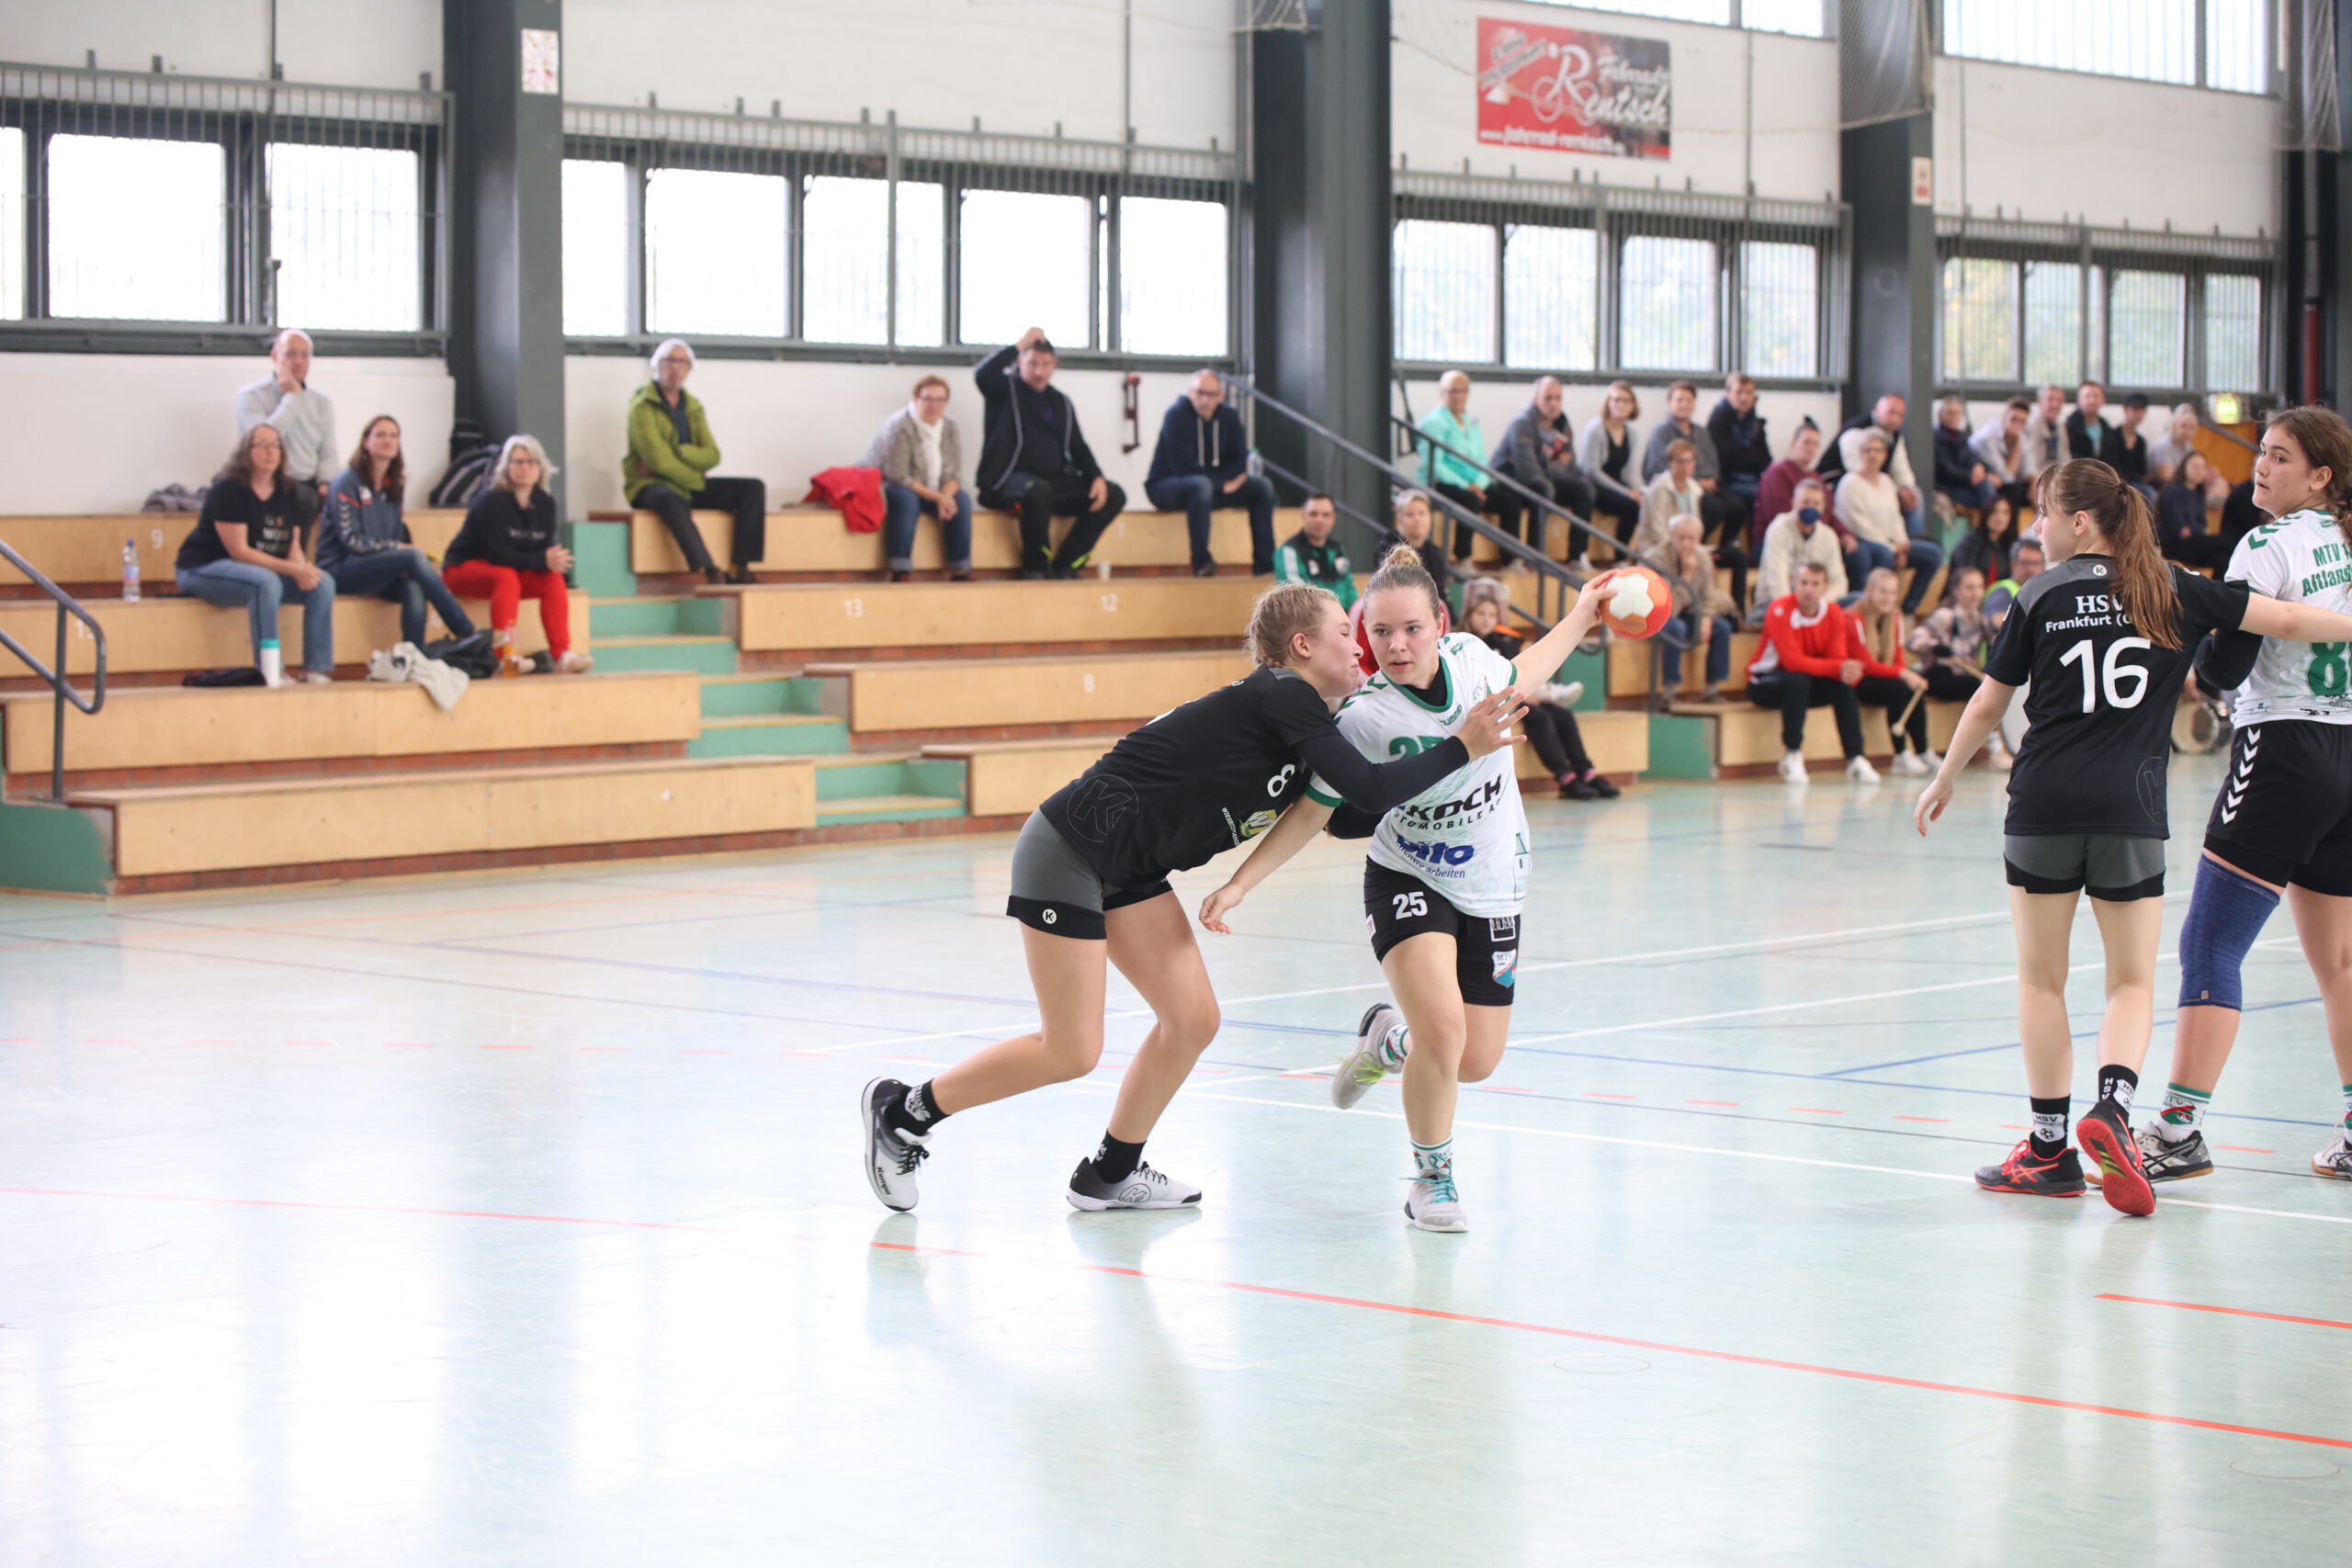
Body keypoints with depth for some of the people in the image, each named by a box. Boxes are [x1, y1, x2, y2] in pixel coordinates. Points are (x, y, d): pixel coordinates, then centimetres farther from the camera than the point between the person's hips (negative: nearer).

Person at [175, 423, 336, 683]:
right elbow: (239, 551, -20)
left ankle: (316, 671, -15)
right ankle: (268, 672, -36)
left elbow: (293, 546, 8)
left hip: (268, 571, 8)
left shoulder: (287, 494, 8)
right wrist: (292, 569, -25)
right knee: (266, 582, -37)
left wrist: (302, 569, -18)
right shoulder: (229, 490, -15)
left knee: (323, 583, -12)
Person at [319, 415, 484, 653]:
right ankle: (465, 632, -28)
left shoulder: (392, 487, 16)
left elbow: (399, 537, 15)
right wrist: (398, 548, -17)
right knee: (416, 557, -28)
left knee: (414, 589, -29)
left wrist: (408, 546, -8)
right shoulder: (347, 483, -5)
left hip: (379, 569, 6)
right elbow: (351, 540, -14)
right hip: (340, 570, -6)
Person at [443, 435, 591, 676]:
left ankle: (561, 655, -27)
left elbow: (547, 549, -3)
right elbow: (495, 554, -25)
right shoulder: (491, 502, -18)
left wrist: (555, 560, -28)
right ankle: (505, 656, -45)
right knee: (506, 577, -36)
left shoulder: (545, 503, 1)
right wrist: (541, 561, -31)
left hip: (515, 569, 6)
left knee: (554, 580, -19)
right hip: (466, 566, -6)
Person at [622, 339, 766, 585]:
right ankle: (709, 573, -53)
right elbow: (659, 460, -18)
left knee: (753, 489, -9)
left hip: (690, 484, 7)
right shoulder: (642, 406, -7)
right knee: (673, 501, -42)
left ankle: (740, 569, -21)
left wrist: (676, 452, -14)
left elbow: (712, 456, 1)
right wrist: (695, 480, -10)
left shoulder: (692, 406, 13)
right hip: (650, 485, -7)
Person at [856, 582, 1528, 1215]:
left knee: (1192, 1020, 5)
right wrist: (1460, 748, -20)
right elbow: (1371, 790, -25)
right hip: (1066, 851, -10)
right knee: (1070, 1052, -4)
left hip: (1127, 870, 10)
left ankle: (1110, 1174, 21)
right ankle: (902, 1113, 12)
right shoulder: (1282, 697, -18)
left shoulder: (1305, 729, 10)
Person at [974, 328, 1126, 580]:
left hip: (1055, 481, 6)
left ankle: (1065, 565, -11)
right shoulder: (1006, 390, 2)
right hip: (1008, 482, -6)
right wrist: (1021, 344, -17)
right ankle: (1036, 566, -18)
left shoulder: (1061, 403, 18)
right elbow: (983, 374, -21)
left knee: (1113, 495, -10)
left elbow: (1077, 446, 18)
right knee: (1037, 489, -41)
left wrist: (1097, 477, -1)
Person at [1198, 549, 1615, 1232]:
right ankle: (1432, 1178, 2)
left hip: (1490, 890, 4)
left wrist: (1579, 619, 19)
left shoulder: (1470, 657, -10)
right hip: (1408, 881, -4)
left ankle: (1389, 1036, 39)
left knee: (1476, 1062, 3)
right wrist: (1239, 884, -17)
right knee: (1443, 1028, -25)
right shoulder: (1363, 718, -21)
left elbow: (1515, 679, 16)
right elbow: (1311, 811, -10)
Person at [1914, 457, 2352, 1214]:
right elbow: (2286, 621, -1)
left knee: (2041, 979, 11)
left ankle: (2049, 1145, 12)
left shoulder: (2043, 597, 1)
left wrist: (1945, 778, 20)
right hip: (2131, 811, 1)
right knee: (2132, 982, 8)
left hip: (2044, 806, -1)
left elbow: (1987, 705, 6)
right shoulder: (2173, 590, 4)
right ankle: (2112, 1106, -18)